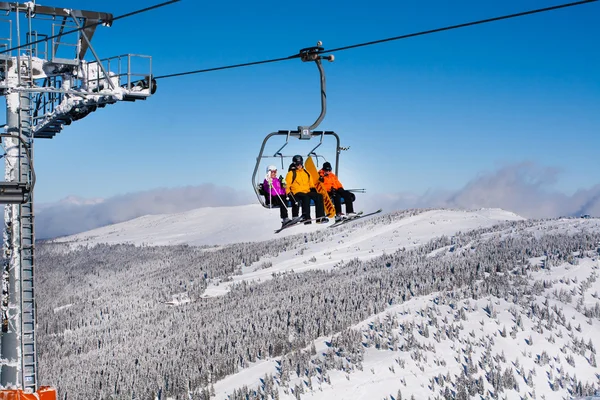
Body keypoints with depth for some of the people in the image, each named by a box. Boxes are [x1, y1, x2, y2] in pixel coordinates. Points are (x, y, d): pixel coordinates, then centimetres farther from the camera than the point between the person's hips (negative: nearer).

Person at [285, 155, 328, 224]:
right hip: (297, 193, -5)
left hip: (307, 192, 5)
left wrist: (313, 188, 9)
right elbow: (287, 185, 2)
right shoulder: (291, 173, 6)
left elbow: (311, 184, 29)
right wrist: (289, 193, -13)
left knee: (319, 196, -19)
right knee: (306, 198, -38)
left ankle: (320, 217, -20)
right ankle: (306, 217, -42)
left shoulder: (306, 173, 22)